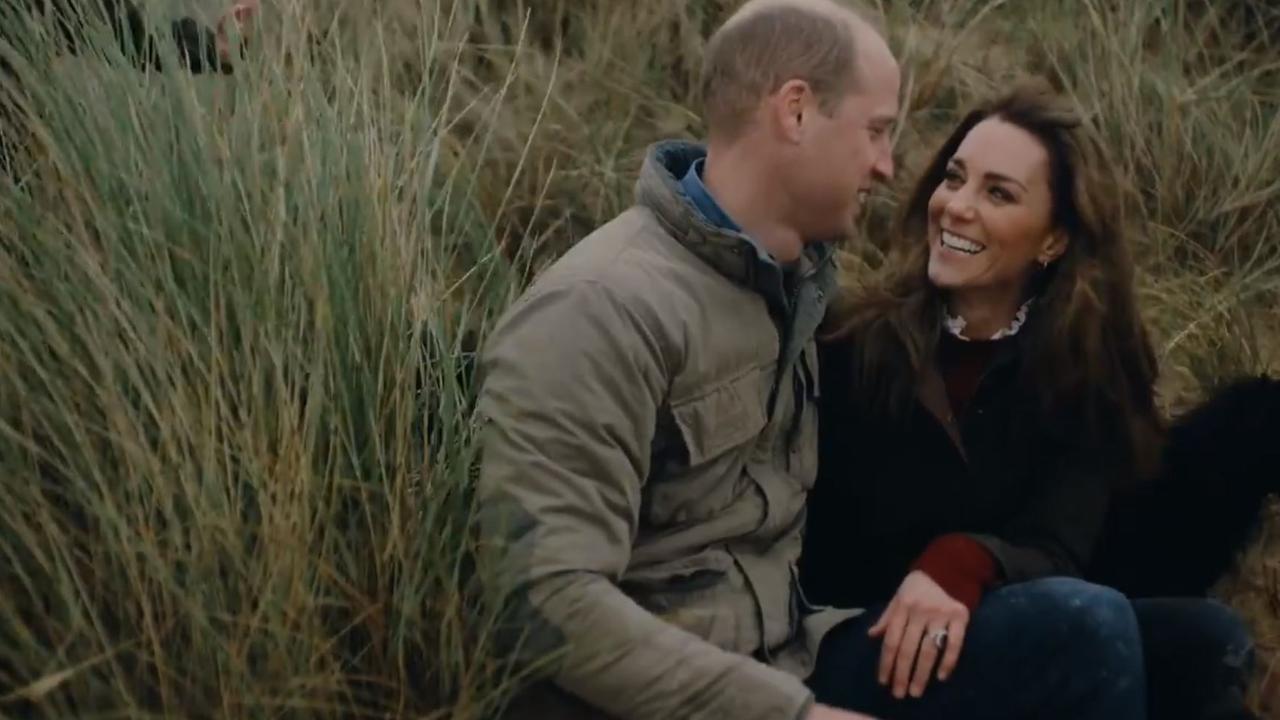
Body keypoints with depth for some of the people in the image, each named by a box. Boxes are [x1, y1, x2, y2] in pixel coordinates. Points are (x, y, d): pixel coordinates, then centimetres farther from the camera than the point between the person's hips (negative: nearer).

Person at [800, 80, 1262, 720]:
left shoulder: (1089, 370, 3)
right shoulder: (848, 340, -4)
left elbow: (1058, 552, -11)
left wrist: (963, 563, -33)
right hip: (859, 649, -3)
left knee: (1203, 636, -26)